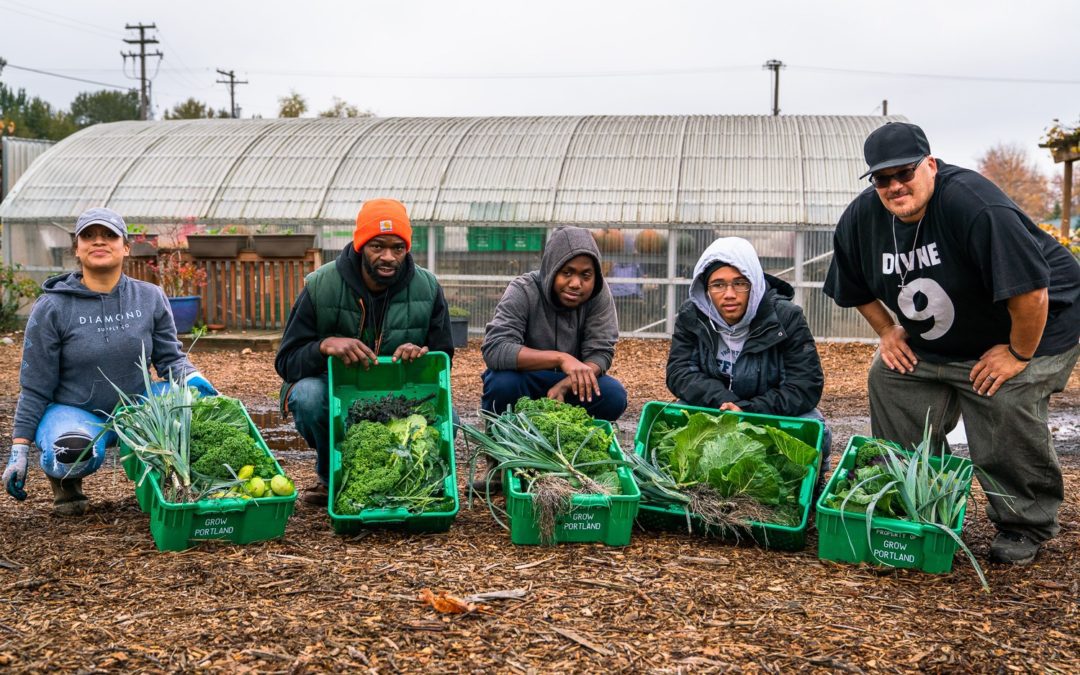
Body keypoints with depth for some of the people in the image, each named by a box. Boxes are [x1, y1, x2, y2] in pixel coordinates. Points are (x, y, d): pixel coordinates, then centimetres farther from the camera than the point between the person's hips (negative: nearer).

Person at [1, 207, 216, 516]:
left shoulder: (151, 298, -1)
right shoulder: (51, 308, -8)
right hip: (74, 412, -2)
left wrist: (193, 379, -21)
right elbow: (35, 388, -5)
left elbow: (170, 357, 2)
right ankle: (65, 480, 3)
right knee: (75, 453, -37)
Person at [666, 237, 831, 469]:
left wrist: (749, 410, -29)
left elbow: (807, 385, -17)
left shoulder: (786, 317, -14)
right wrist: (722, 401, -30)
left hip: (776, 413, -1)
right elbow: (679, 372, -11)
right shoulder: (691, 316, -6)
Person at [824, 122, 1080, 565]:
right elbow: (857, 287, 11)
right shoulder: (861, 218, -9)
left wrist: (1019, 354, -23)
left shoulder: (974, 204, -32)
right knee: (887, 378, -3)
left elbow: (1030, 289, -32)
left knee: (1006, 402, -24)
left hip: (1036, 326, -7)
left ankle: (1026, 526, -2)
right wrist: (887, 331, 3)